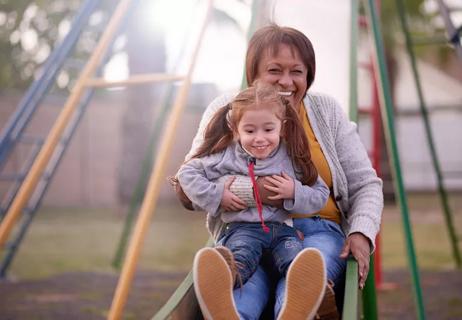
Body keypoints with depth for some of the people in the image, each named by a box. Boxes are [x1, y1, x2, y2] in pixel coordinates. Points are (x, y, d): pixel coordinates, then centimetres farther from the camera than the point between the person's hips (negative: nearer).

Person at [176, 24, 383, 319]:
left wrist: (362, 233, -6)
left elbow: (365, 184, 14)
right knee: (240, 295, -36)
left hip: (318, 230, 1)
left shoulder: (326, 111, 13)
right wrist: (252, 190, -19)